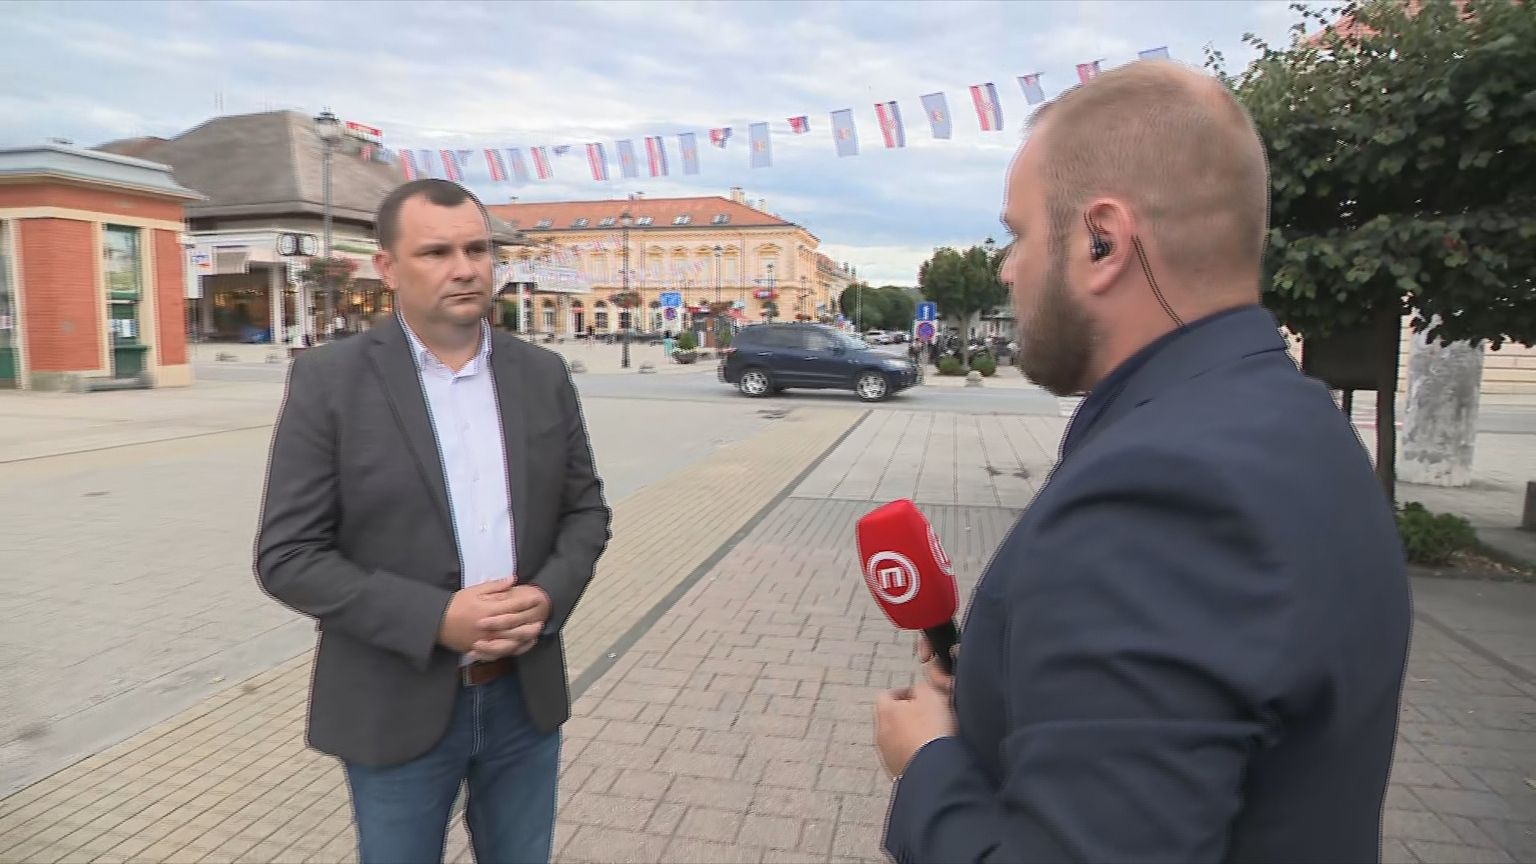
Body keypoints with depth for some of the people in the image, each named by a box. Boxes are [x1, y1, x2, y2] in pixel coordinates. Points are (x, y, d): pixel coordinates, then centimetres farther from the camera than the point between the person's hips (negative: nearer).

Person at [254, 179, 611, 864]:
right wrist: (436, 618, -21)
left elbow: (586, 509, 6)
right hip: (397, 707, -3)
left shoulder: (543, 374, 1)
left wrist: (548, 596, -14)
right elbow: (287, 556, -11)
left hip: (526, 695, 3)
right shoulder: (329, 381, -10)